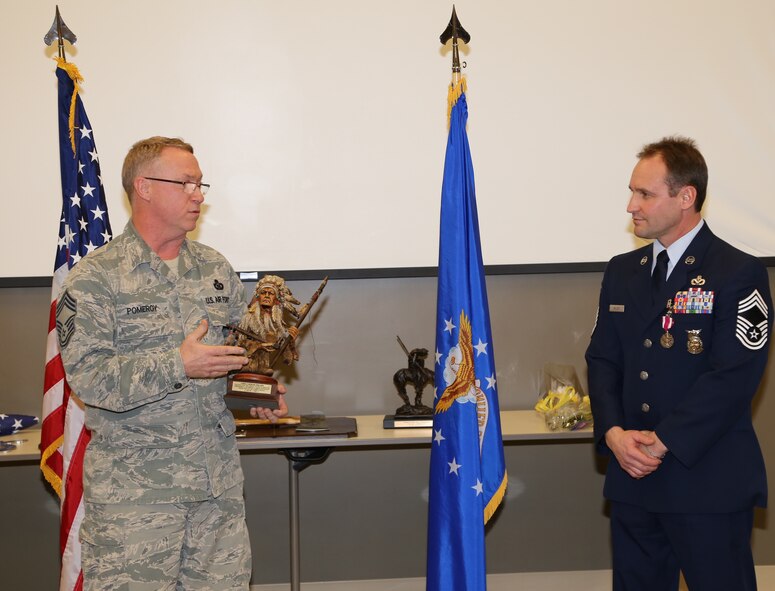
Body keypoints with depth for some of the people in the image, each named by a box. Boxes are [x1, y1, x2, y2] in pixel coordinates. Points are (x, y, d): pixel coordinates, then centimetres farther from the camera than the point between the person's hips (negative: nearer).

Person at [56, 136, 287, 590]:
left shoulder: (215, 268, 12)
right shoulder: (96, 278, -6)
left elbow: (248, 344, 18)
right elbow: (88, 374, -15)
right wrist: (178, 365, -22)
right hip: (134, 484, -5)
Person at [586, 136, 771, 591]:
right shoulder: (622, 271, 12)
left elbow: (734, 377, -15)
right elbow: (602, 359, 9)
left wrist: (663, 442, -17)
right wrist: (613, 432, -8)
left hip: (709, 484, -5)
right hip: (633, 476, 6)